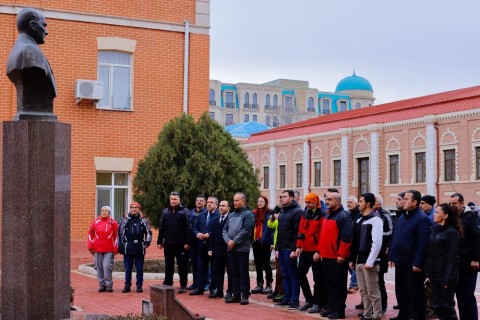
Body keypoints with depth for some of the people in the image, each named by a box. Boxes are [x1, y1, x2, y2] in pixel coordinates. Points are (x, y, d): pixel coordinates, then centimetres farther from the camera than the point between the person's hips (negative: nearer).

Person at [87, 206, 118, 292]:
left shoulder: (113, 222, 3)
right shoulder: (96, 222, 7)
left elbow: (116, 236, 6)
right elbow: (90, 234, 13)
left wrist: (115, 249, 3)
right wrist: (91, 247, 8)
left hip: (109, 249, -3)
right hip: (97, 249, 3)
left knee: (107, 266, -10)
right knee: (99, 267, 4)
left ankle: (109, 285, 0)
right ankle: (102, 284, 15)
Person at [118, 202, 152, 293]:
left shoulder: (143, 221, 8)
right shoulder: (125, 220, 6)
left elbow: (148, 232, 12)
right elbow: (120, 233, 7)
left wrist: (147, 242, -2)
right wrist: (120, 246, 3)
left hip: (139, 248, 0)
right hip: (128, 248, 0)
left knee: (139, 268, 4)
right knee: (128, 268, 5)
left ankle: (139, 285, 11)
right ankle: (127, 285, 13)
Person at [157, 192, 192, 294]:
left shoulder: (184, 211, -3)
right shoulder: (165, 211, 10)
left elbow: (188, 228, -9)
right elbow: (161, 228, 11)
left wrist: (187, 242, -15)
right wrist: (159, 241, 6)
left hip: (180, 243, -4)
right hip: (168, 243, 4)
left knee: (182, 265, 2)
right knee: (168, 265, 11)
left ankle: (183, 285, 8)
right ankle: (167, 284, 20)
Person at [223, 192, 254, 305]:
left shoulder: (248, 214, -4)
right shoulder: (231, 215, 18)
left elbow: (246, 230, -15)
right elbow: (225, 229, 13)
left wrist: (234, 241, -15)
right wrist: (228, 240, -6)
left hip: (242, 248, -7)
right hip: (231, 248, 7)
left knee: (243, 272, -4)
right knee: (234, 272, 10)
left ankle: (245, 295, 1)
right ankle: (236, 294, 16)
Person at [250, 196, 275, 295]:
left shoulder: (270, 213, -5)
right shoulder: (254, 213, 12)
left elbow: (273, 227, -10)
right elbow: (252, 227, 14)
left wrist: (272, 242, -16)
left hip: (265, 242, -6)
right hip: (256, 241, 6)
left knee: (266, 264, 0)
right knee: (258, 264, 10)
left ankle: (269, 285, 7)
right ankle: (259, 284, 17)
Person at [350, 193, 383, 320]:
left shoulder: (376, 219, -10)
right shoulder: (359, 220, 16)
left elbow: (377, 242, -17)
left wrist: (370, 261, -21)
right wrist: (353, 259, 14)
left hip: (369, 262, -8)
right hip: (359, 261, 8)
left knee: (373, 292, -4)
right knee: (363, 291, 12)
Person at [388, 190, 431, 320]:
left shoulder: (422, 219, -14)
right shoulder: (402, 217, 12)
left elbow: (424, 243, -19)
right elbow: (395, 239, 17)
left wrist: (418, 263, -21)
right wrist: (392, 257, 12)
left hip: (413, 264, -8)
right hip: (400, 262, 8)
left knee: (415, 293, 1)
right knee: (400, 291, 16)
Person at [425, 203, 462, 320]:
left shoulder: (452, 232, -9)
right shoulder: (434, 230, 11)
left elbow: (452, 257, -13)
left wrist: (449, 279, -16)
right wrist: (428, 274, 8)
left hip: (446, 275, -7)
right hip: (434, 275, 7)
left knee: (447, 305, 1)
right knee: (437, 305, 10)